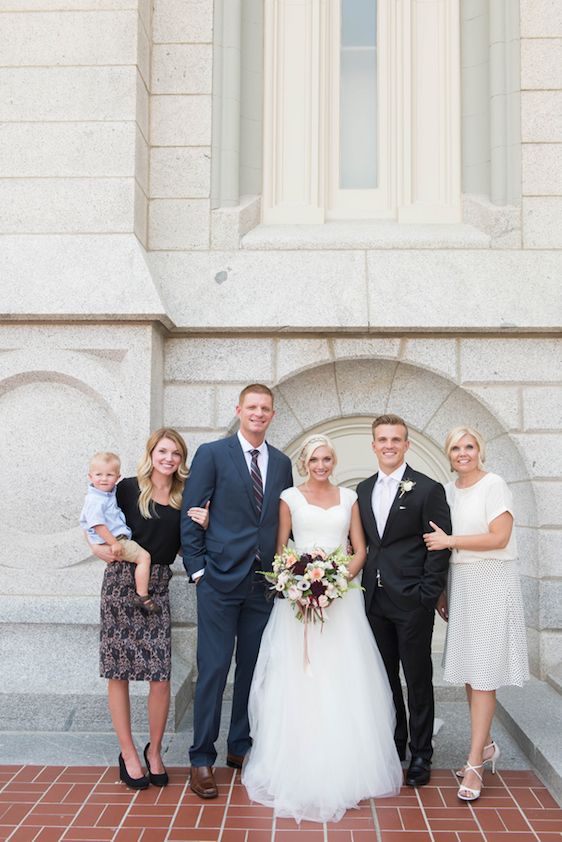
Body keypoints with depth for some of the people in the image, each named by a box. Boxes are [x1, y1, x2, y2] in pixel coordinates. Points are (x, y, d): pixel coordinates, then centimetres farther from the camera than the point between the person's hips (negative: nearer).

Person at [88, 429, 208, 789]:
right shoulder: (129, 488, 0)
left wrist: (202, 526, -4)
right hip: (121, 581, -2)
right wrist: (99, 547, -10)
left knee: (161, 675, -3)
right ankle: (128, 753, 20)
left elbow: (185, 547, 13)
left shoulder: (185, 499, 9)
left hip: (158, 588, 2)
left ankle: (155, 751, 19)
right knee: (119, 671, 3)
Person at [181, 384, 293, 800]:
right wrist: (197, 569, -8)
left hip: (264, 582, 5)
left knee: (254, 668, 13)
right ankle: (202, 758, 13)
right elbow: (191, 515, -4)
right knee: (213, 669, -1)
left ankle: (241, 747, 29)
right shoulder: (212, 454, -2)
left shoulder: (282, 463, 11)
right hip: (221, 579, -4)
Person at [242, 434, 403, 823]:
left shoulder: (349, 497, 9)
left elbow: (360, 551, 8)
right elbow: (279, 551, 5)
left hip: (342, 598, 2)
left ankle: (344, 769, 16)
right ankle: (299, 770, 11)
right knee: (299, 684, -1)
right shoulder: (290, 497, 3)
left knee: (343, 684, 2)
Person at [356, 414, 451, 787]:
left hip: (412, 602, -5)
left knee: (418, 679, 7)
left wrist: (428, 596, -13)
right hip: (375, 599, 5)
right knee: (385, 676, 14)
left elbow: (440, 547, -8)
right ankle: (393, 744, 30)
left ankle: (420, 754, 22)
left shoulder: (429, 489, -6)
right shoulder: (364, 489, 10)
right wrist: (364, 585, 6)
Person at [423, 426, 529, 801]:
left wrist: (450, 541, -15)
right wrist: (442, 593, 13)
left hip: (491, 584, -6)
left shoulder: (495, 485, -9)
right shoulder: (449, 490, 10)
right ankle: (486, 746, 27)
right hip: (460, 584, 6)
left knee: (483, 674, -3)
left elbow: (499, 537, -17)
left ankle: (475, 763, 3)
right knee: (467, 671, 11)